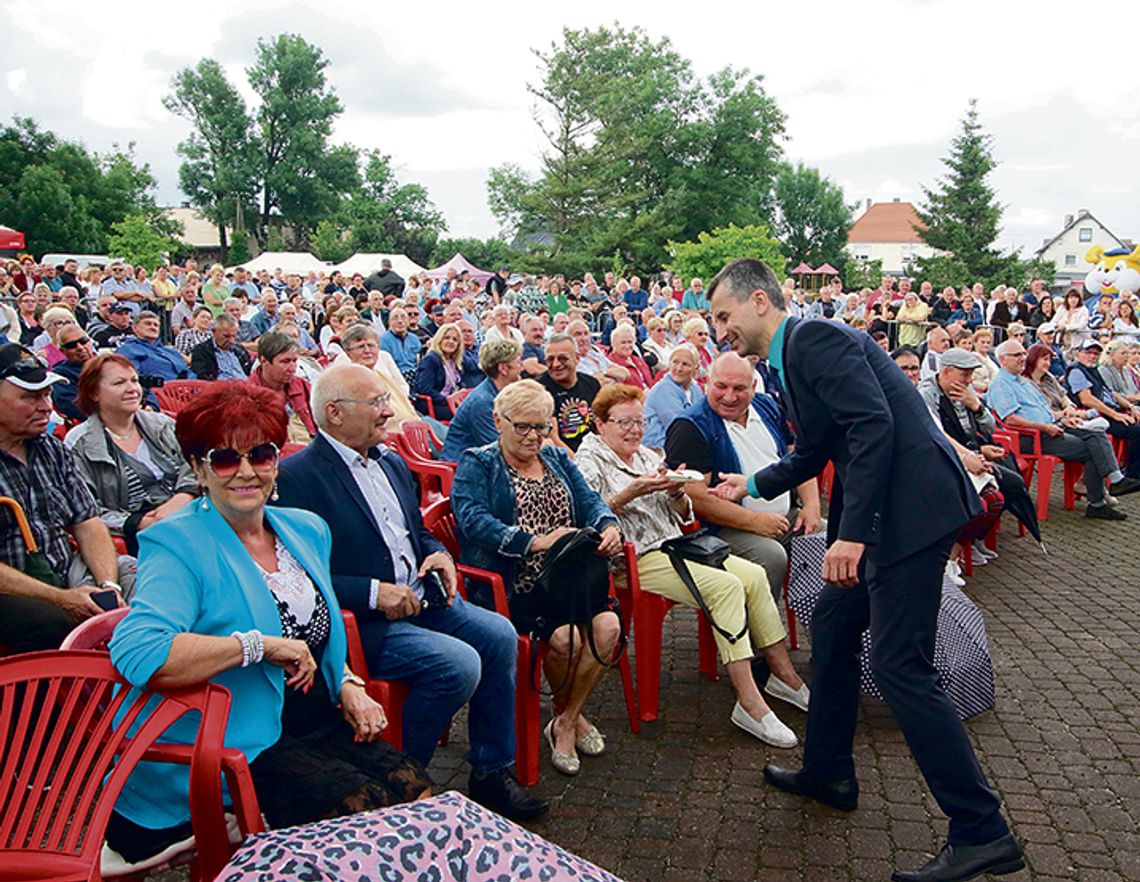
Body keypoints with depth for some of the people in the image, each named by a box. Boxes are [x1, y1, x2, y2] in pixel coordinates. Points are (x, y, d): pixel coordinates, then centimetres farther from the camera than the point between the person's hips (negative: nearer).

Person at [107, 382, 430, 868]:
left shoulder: (306, 530, 11)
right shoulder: (178, 545, -11)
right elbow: (135, 652, -29)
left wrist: (348, 685, 5)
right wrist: (261, 645, -22)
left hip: (320, 720, 6)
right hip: (240, 746, -6)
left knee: (418, 793, -16)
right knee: (361, 807, -23)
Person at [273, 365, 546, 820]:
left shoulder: (392, 463, 16)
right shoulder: (296, 476, -10)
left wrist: (438, 555, 4)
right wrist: (374, 593, -21)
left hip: (420, 599, 8)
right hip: (359, 622, -8)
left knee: (498, 634, -11)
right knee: (459, 664, -24)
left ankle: (492, 772, 4)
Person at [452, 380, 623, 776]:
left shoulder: (557, 458, 21)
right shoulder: (477, 464, 3)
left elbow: (588, 501, 9)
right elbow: (473, 519, -15)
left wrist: (609, 527, -16)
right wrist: (535, 542, -28)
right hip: (512, 586, -5)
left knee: (608, 626, -20)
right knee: (565, 636, -27)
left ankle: (566, 722, 0)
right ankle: (569, 714, 6)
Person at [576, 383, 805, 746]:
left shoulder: (648, 456, 19)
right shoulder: (589, 461, -3)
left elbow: (683, 516, 17)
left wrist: (677, 493, -5)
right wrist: (631, 493, -25)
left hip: (675, 546, 8)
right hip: (636, 560, -8)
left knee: (754, 576, -10)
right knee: (726, 586, -25)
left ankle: (783, 675, 3)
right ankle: (749, 702, -24)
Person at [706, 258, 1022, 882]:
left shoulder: (815, 339, -13)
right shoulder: (790, 358, 18)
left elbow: (874, 423, -25)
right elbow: (810, 455, 30)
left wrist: (852, 531, -28)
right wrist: (751, 486, 34)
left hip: (911, 507, -11)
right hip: (879, 513, 11)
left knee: (899, 666, -8)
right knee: (831, 626, 19)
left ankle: (981, 831, 3)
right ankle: (827, 773, 35)